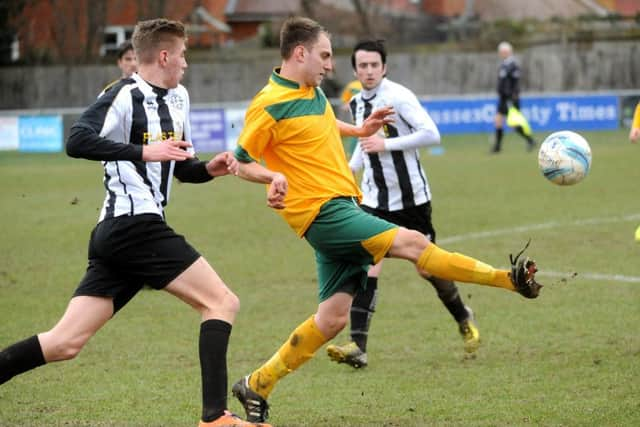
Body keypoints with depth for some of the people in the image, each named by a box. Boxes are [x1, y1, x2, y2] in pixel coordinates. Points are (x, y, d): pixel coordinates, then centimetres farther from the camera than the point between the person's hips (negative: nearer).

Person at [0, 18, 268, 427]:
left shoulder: (178, 98, 21)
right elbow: (78, 141, -22)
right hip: (135, 225, -9)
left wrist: (209, 168, 9)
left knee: (65, 342, 3)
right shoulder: (125, 96, -8)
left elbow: (178, 165, 31)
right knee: (223, 302, -9)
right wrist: (144, 150, -27)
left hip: (115, 235, 9)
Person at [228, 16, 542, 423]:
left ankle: (258, 385, 17)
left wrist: (359, 130, 27)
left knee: (333, 318, 8)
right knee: (412, 242, -17)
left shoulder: (313, 90, 13)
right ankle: (510, 279, -13)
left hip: (342, 206, 9)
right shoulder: (269, 106, -13)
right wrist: (274, 177, -27)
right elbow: (241, 163, -9)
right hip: (322, 212, -9)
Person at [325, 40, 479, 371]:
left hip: (411, 199, -5)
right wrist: (349, 170, 10)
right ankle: (357, 347, -16)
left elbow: (431, 134, -23)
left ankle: (464, 319, 35)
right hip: (375, 200, 5)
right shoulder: (357, 103, 6)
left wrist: (386, 145, -26)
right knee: (367, 269, -11)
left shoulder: (398, 96, -15)